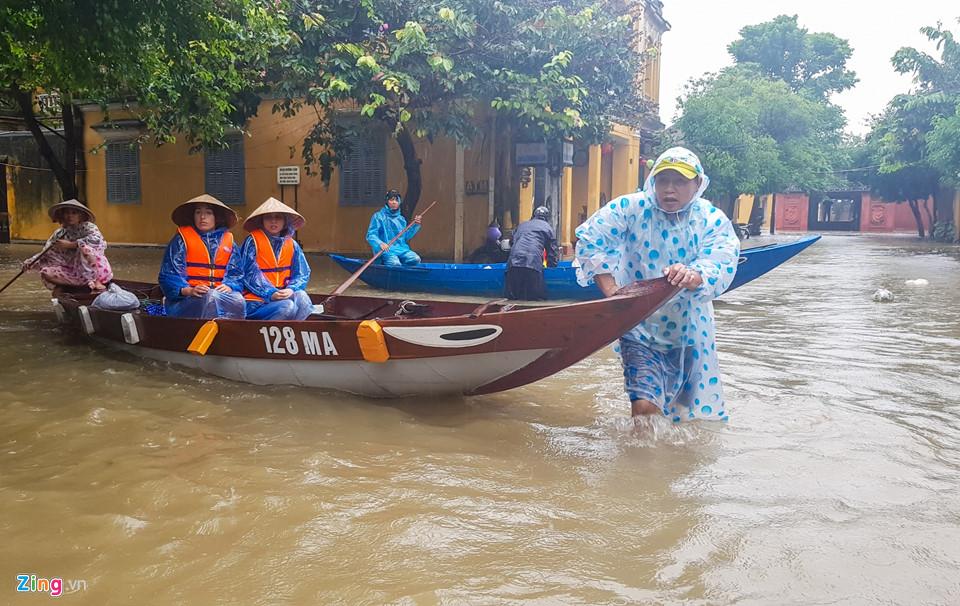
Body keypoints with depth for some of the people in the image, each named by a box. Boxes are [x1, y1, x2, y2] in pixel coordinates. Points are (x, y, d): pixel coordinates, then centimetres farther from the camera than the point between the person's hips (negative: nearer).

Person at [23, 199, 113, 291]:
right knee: (46, 273, -13)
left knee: (85, 247, -31)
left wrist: (70, 244, -25)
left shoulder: (88, 227, -6)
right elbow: (48, 254, 11)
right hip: (73, 271, 6)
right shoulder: (59, 234, 9)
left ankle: (95, 281, -17)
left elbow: (97, 240, -28)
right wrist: (31, 262, -6)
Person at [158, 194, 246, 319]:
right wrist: (188, 290, -19)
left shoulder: (227, 241, 18)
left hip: (221, 295, 3)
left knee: (237, 300, -31)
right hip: (188, 299, -2)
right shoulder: (181, 239, 9)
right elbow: (169, 274, 0)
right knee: (211, 299, -36)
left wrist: (229, 286, -13)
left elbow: (235, 273, 11)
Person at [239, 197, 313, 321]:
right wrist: (270, 293, -21)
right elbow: (251, 273, -9)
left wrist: (291, 289, -15)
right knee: (288, 307, -31)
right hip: (257, 300, -4)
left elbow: (302, 273, 6)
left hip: (285, 296, 4)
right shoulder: (252, 242, -1)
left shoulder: (292, 245, 12)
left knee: (302, 298, -27)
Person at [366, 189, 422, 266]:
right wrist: (380, 244, -23)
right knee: (395, 263, -35)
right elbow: (370, 235, -4)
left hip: (402, 249, 5)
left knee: (416, 259, -23)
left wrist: (415, 226, 12)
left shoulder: (401, 219, 19)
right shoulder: (378, 216, 2)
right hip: (386, 251, -5)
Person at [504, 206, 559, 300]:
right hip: (533, 264, -3)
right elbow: (553, 251, 17)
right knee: (536, 298, -3)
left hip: (513, 263, 3)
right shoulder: (547, 227, 20)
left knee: (512, 297, 3)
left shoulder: (521, 225, 31)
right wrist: (551, 267, 25)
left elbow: (512, 243, 37)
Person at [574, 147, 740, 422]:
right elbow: (590, 239, -12)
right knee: (644, 405, -17)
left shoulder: (714, 220, -8)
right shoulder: (631, 208, -11)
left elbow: (722, 263, -23)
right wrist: (611, 291, -22)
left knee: (702, 414, 16)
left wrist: (696, 276, -47)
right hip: (641, 328, -2)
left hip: (690, 331, 2)